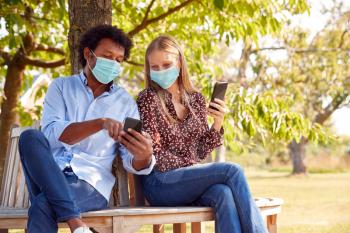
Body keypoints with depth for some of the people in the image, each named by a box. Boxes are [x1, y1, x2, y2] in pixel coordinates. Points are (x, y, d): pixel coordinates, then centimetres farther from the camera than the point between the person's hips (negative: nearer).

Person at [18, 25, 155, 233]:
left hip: (91, 183, -2)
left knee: (42, 207, -35)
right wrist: (101, 123, -23)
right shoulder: (61, 86, 13)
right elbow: (51, 132, -7)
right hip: (49, 175, 2)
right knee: (31, 137, -33)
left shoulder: (125, 102, 13)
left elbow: (132, 163, 5)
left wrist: (144, 156, -22)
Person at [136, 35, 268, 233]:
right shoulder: (148, 99, 0)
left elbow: (200, 152, 12)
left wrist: (218, 123, -3)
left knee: (224, 193, -33)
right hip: (160, 182, -4)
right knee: (233, 171, -26)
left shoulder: (196, 99, 13)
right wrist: (191, 166, -12)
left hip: (191, 180, 4)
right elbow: (152, 154, -6)